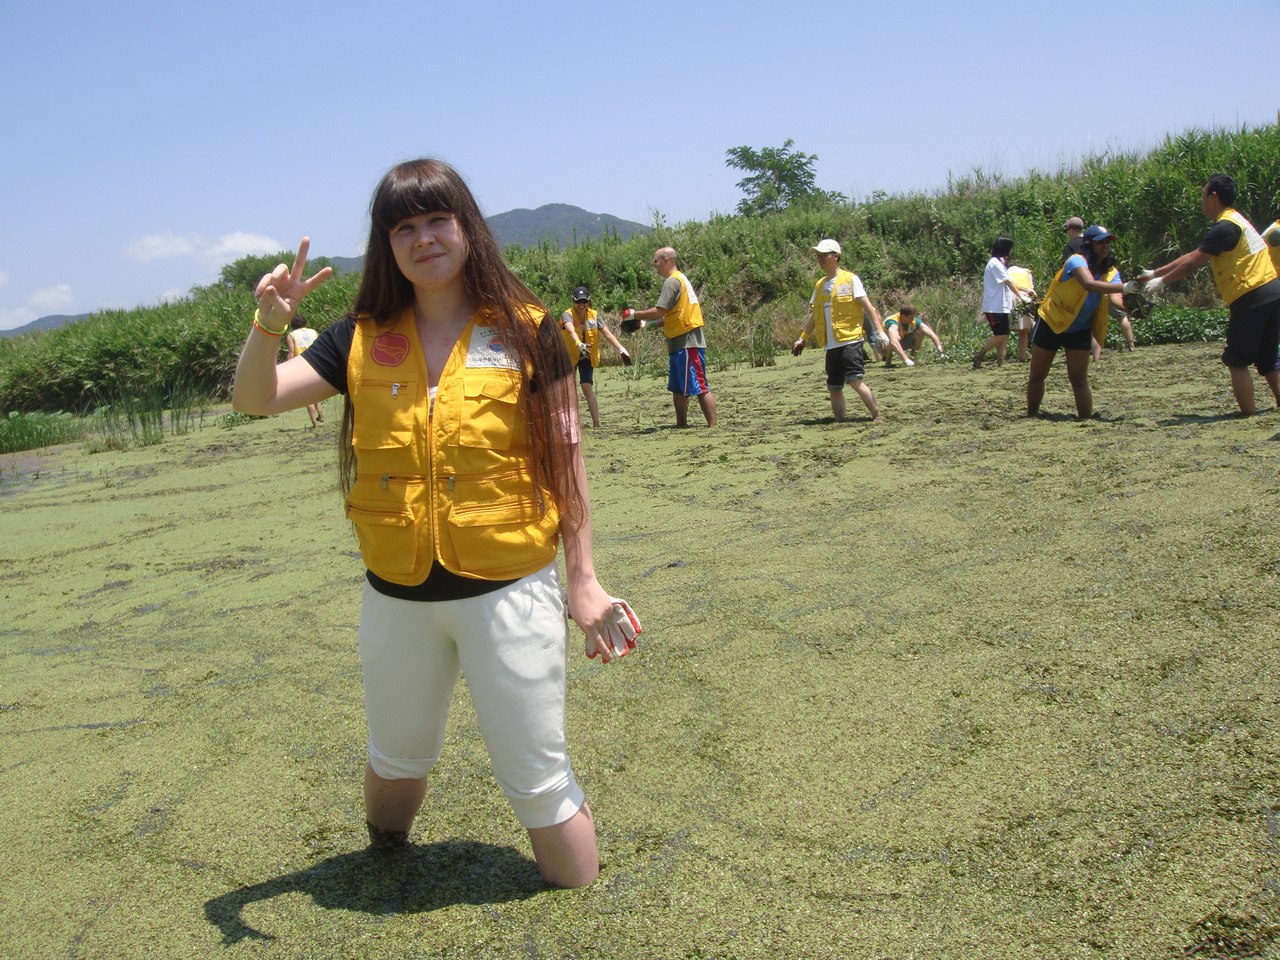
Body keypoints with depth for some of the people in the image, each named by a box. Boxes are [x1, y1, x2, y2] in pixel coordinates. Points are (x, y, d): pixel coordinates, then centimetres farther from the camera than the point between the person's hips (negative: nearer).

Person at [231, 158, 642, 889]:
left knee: (537, 777, 4)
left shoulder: (524, 331, -6)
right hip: (396, 595, 4)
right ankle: (384, 861, 55)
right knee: (397, 761, 26)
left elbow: (565, 458, -3)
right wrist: (269, 325, -23)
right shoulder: (364, 341, 1)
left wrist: (584, 580, -4)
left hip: (509, 589, -3)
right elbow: (255, 398, -3)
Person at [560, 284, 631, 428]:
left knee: (587, 387, -13)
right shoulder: (567, 315, -17)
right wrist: (579, 344, -59)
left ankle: (596, 424, -14)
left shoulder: (594, 315, -7)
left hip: (587, 357, 1)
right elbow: (571, 331, -38)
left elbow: (607, 333, -15)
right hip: (569, 356, -1)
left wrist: (621, 349, -30)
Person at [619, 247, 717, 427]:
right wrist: (646, 323, 13)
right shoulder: (679, 279, 18)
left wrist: (634, 314, -8)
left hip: (687, 342, -10)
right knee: (678, 388, 15)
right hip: (680, 343, 10)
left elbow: (659, 312, -20)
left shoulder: (672, 281, -13)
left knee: (699, 387, -10)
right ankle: (681, 424, 21)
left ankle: (713, 426, -10)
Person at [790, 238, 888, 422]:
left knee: (855, 380, -18)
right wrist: (802, 338, 20)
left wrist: (879, 330, -13)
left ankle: (877, 416, -10)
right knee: (834, 388, 5)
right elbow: (814, 315, 24)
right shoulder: (819, 285, 17)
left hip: (850, 340, -7)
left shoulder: (850, 279, -1)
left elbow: (868, 306, -5)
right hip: (831, 344, 7)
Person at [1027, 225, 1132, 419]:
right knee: (1036, 377, 7)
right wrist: (1123, 288, -49)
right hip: (1050, 323, -3)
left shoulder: (1111, 272, -4)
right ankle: (1031, 416, 25)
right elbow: (1090, 284, -39)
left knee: (1079, 381, -6)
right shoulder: (1077, 261, -20)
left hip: (1080, 330, 3)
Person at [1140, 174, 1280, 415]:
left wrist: (1161, 281, 3)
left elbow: (1193, 263, -9)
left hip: (1251, 298, -9)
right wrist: (1155, 273, 22)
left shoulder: (1225, 227, -12)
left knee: (1237, 361, -1)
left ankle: (1249, 415, -1)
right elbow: (1193, 257, 21)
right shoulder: (1235, 220, 20)